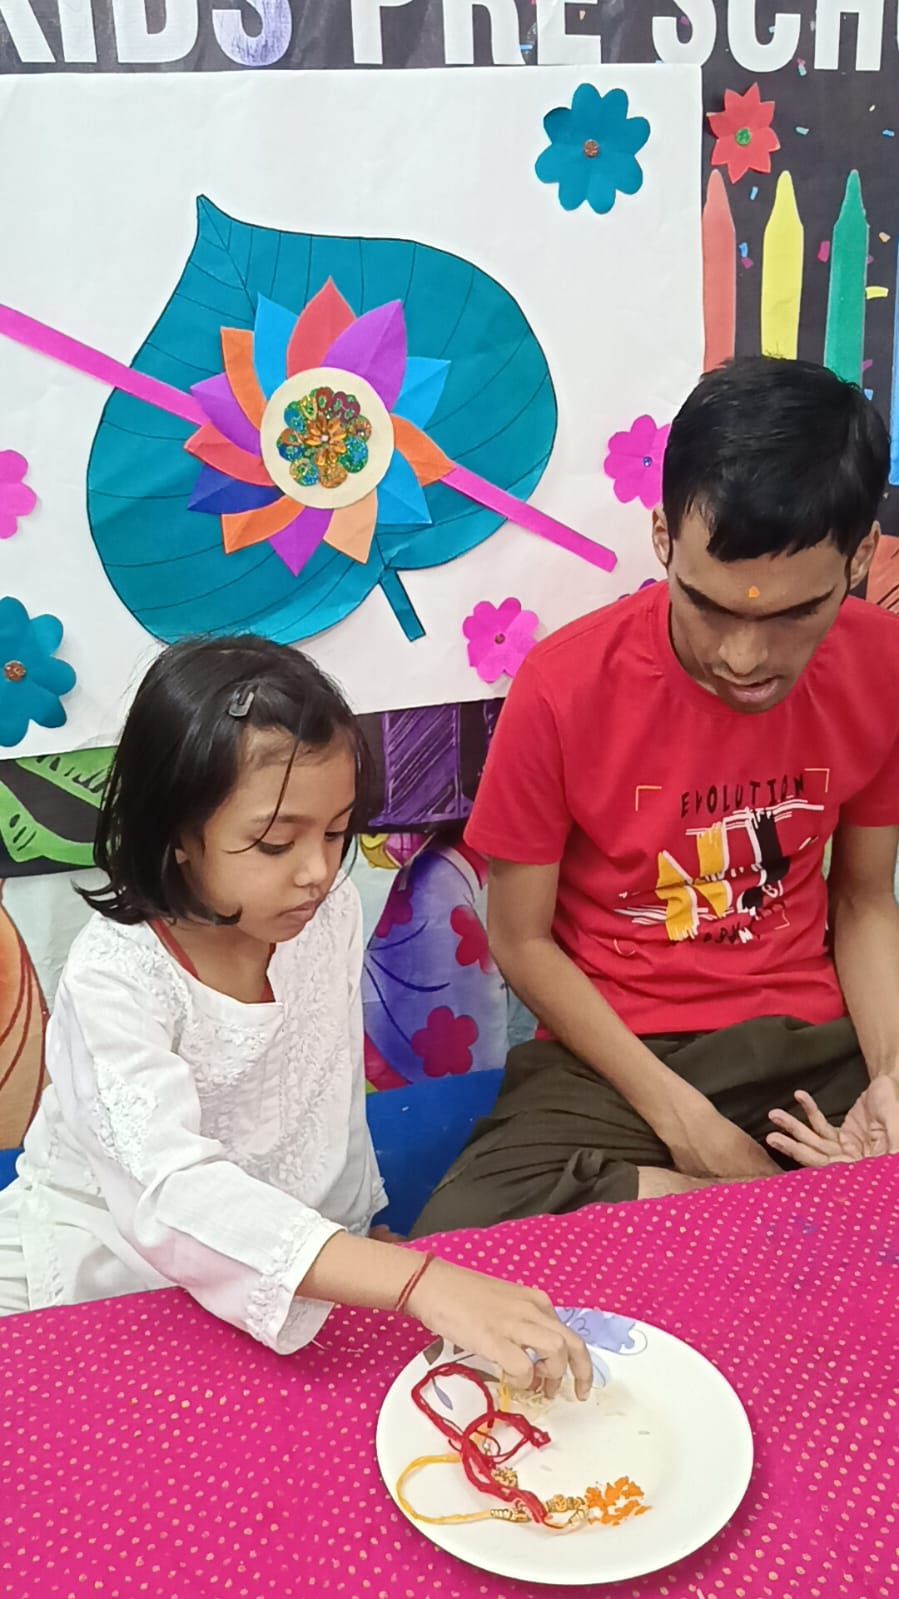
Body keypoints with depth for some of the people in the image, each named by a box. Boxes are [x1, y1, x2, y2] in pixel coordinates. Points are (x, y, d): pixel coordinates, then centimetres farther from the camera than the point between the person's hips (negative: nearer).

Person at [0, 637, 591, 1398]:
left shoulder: (333, 911, -11)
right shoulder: (116, 978, -27)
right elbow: (179, 1192, -41)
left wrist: (358, 1231, 14)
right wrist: (420, 1284, -50)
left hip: (302, 1270, 4)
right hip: (107, 1273, -4)